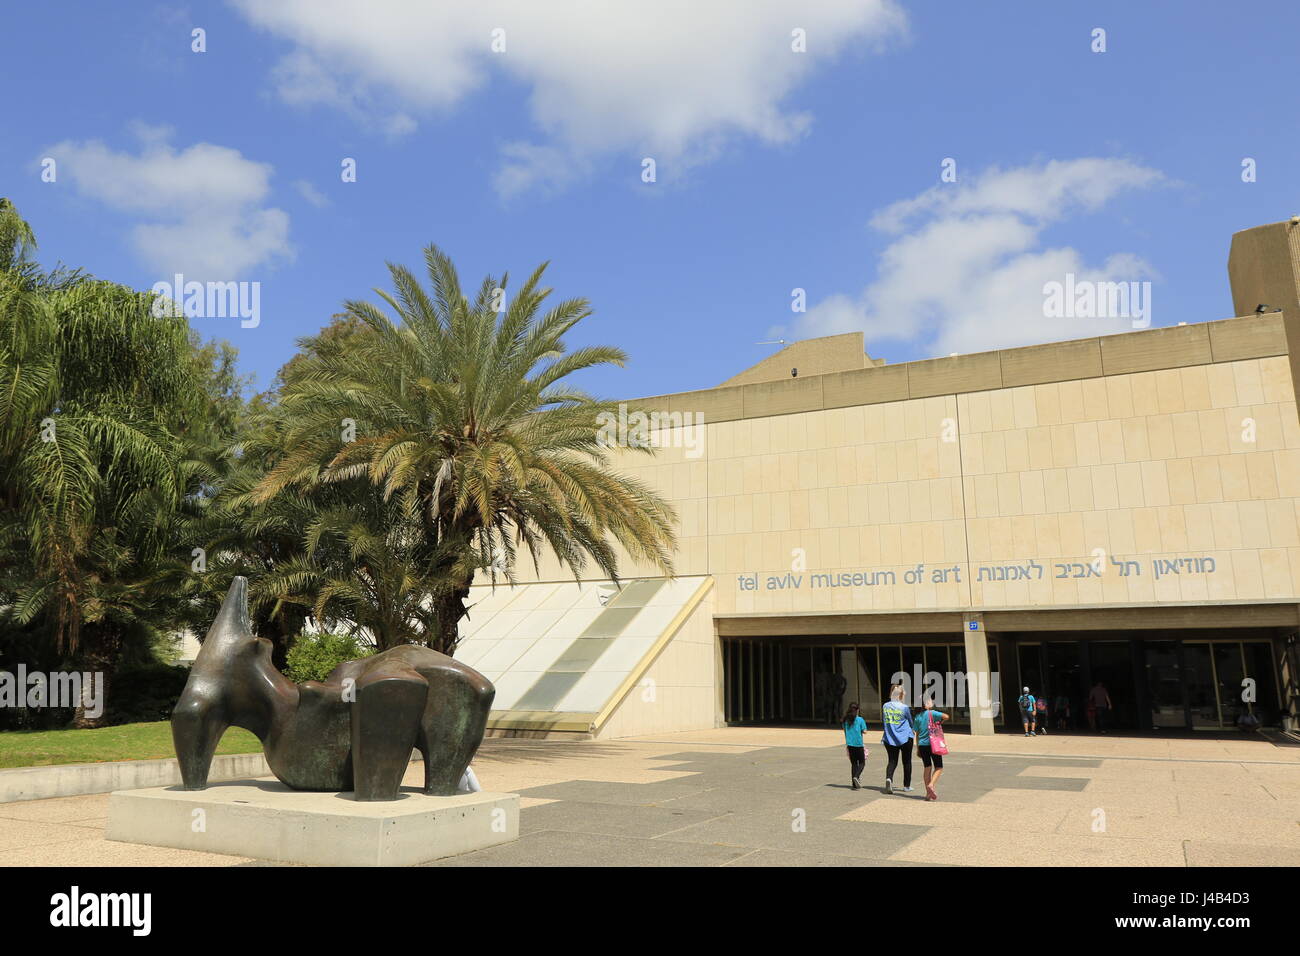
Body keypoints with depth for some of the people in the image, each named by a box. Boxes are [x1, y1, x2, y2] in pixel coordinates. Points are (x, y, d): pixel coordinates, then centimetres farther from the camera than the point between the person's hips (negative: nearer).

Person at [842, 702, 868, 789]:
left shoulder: (845, 720, 4)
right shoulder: (860, 720, -8)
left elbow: (845, 732, 9)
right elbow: (864, 731, -7)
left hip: (849, 744, 4)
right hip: (859, 744, -4)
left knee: (854, 764, 12)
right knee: (862, 763, 8)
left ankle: (855, 785, 10)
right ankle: (856, 777, -18)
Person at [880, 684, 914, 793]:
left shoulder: (885, 706, 0)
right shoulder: (905, 708, -10)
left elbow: (883, 721, 11)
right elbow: (910, 722, 5)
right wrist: (913, 730, 26)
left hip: (889, 738, 3)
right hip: (905, 738, -2)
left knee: (892, 761, 7)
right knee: (907, 762, 12)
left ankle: (888, 778, -20)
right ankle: (906, 786, 18)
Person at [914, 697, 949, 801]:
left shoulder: (918, 716, 5)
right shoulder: (932, 713, -9)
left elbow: (917, 734, 10)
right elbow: (946, 716, -23)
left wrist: (917, 748, 16)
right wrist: (939, 722, -3)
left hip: (922, 745, 5)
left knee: (927, 767, 12)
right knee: (938, 767, 5)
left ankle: (928, 792, 12)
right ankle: (931, 784, -18)